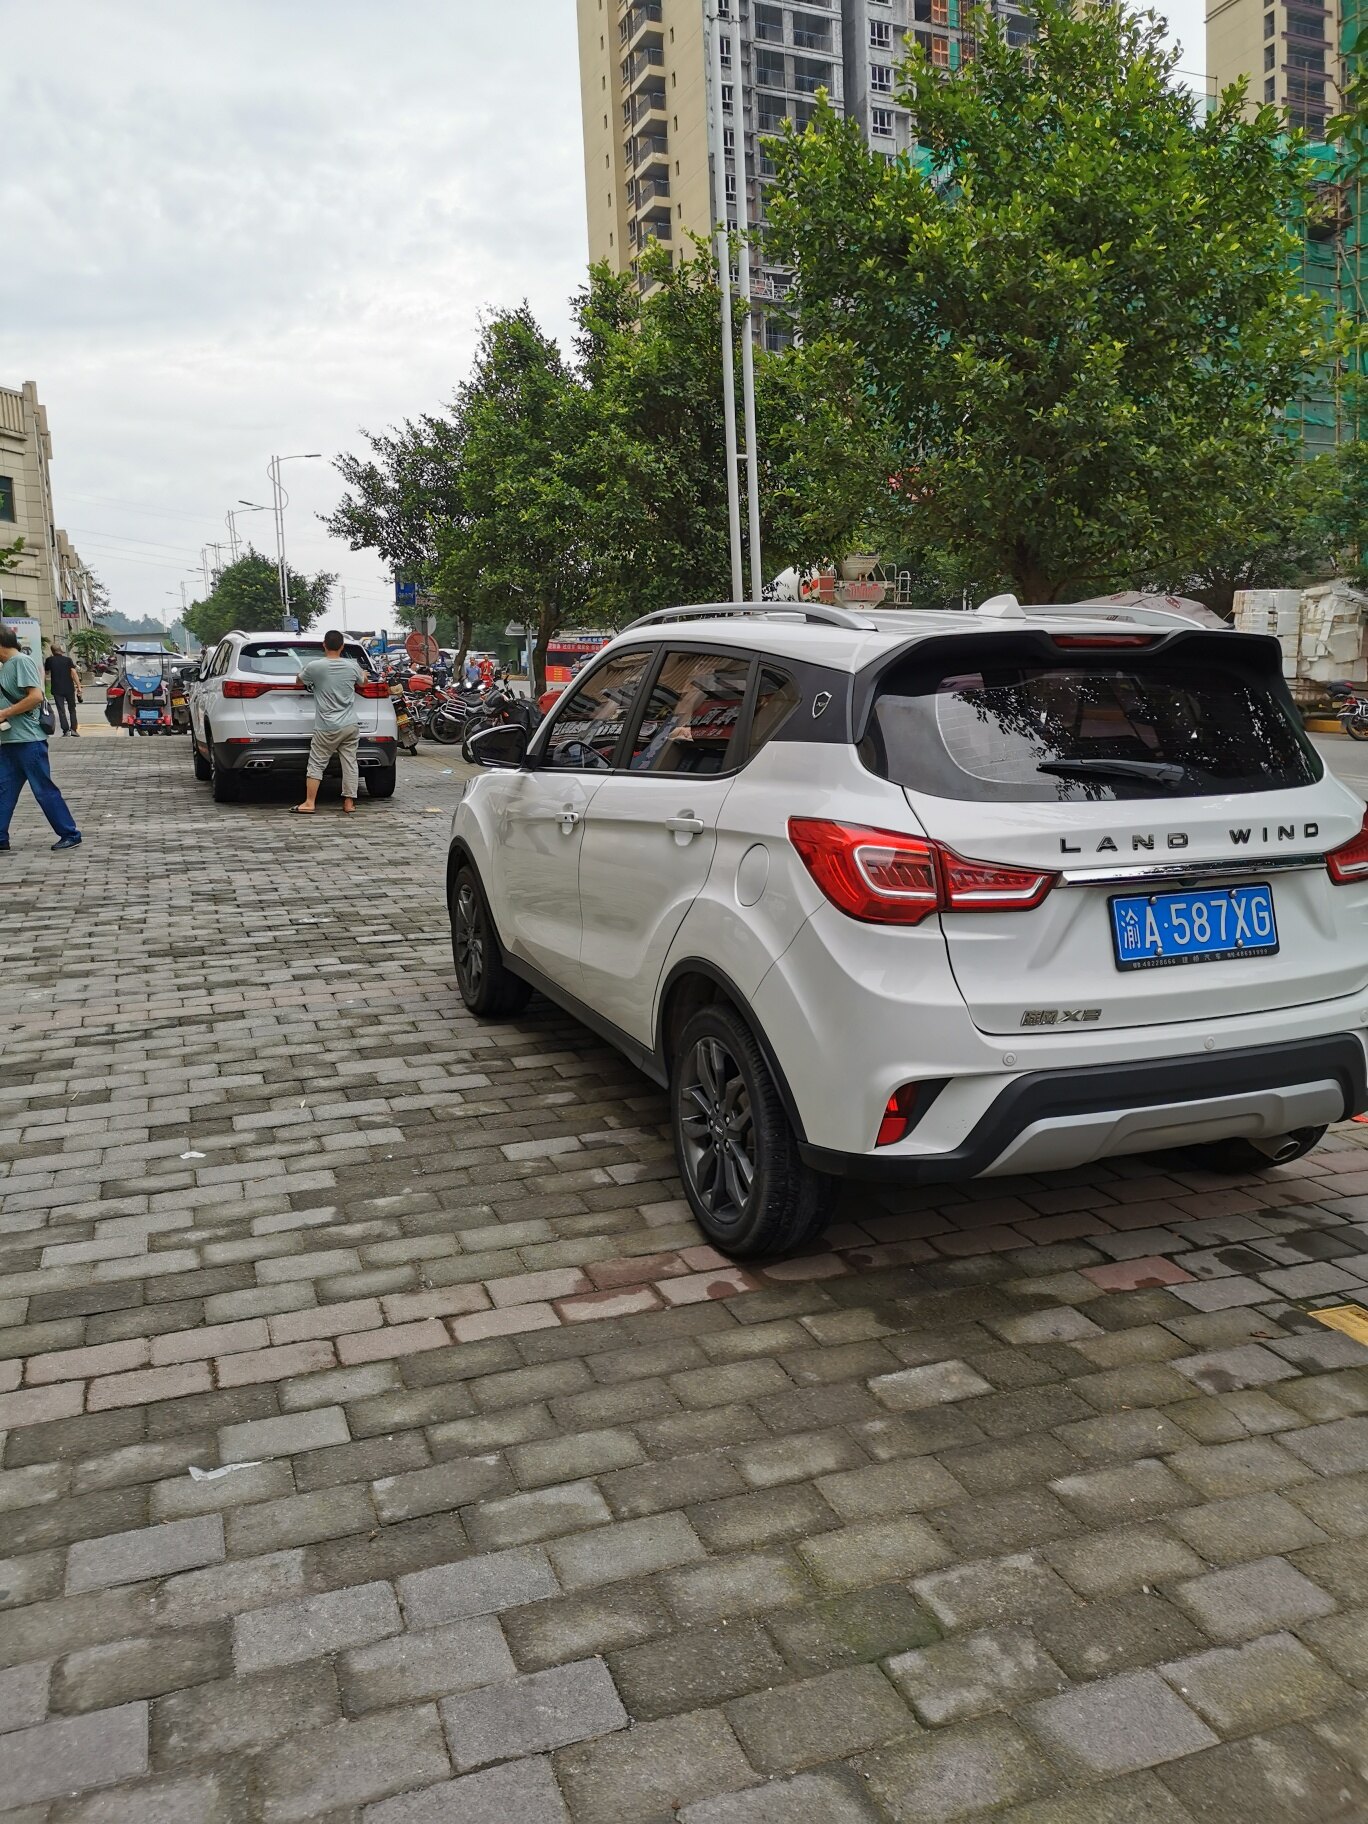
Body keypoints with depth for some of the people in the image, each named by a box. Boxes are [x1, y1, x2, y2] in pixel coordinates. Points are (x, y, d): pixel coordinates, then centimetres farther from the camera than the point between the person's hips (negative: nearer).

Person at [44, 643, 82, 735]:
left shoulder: (49, 660, 0)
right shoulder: (68, 660, -1)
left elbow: (46, 672, 15)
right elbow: (74, 673, -8)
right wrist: (78, 686, -7)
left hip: (57, 689, -1)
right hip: (69, 688, 1)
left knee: (61, 710, 2)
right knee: (71, 709, 12)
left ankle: (66, 730, -6)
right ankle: (73, 729, 3)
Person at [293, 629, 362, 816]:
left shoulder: (314, 666, -9)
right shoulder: (352, 666, 1)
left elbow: (300, 680, 12)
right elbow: (362, 681, 23)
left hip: (327, 728, -3)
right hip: (351, 726, 3)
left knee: (316, 764, 3)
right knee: (349, 763, 7)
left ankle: (309, 803, 1)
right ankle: (349, 802, 8)